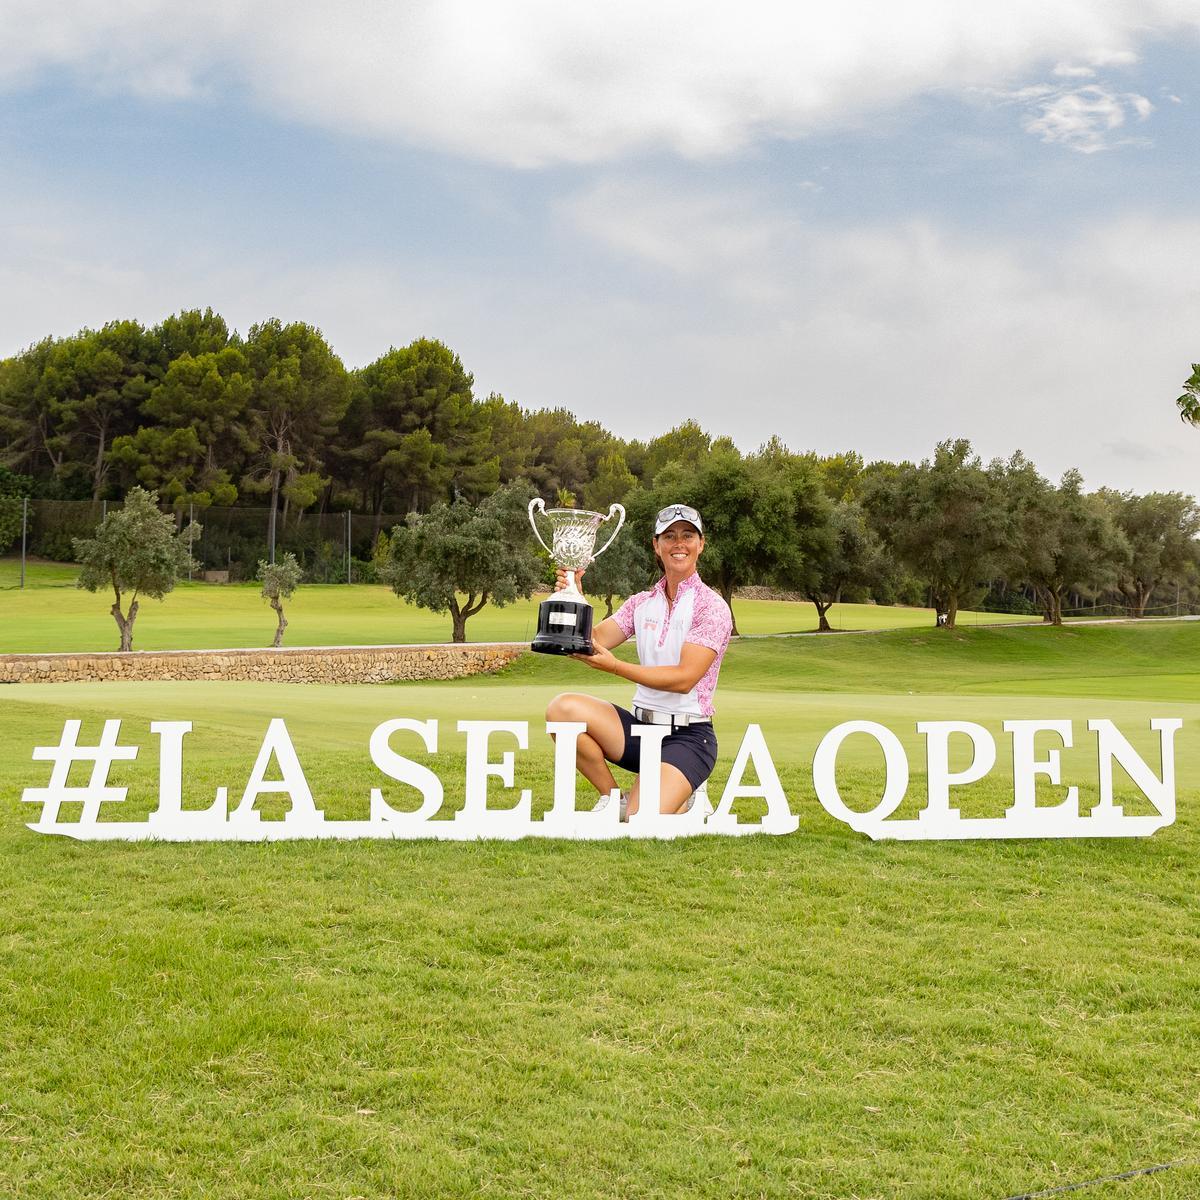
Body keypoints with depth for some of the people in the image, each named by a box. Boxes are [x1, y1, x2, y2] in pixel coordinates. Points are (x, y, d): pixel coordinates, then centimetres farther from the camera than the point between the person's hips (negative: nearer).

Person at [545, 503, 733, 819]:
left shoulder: (711, 607, -6)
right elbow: (592, 641, 0)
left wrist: (615, 666, -25)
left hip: (688, 735, -5)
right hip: (640, 727, 5)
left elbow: (684, 678, -17)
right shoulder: (641, 603, 11)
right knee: (563, 707, -22)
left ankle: (682, 797, 10)